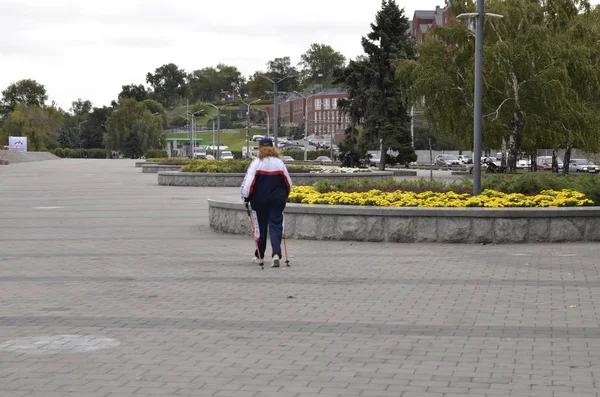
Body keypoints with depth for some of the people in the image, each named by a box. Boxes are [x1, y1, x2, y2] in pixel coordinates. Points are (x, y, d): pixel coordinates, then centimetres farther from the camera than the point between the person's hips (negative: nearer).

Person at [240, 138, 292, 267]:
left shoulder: (256, 163, -8)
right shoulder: (279, 163, 0)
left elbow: (249, 181, -12)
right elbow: (288, 183, 8)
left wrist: (246, 197, 0)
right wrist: (284, 195, 24)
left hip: (260, 200, -1)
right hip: (277, 200, 1)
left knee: (261, 226, 13)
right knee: (276, 226, 1)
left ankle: (259, 255, 25)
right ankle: (276, 253, -19)